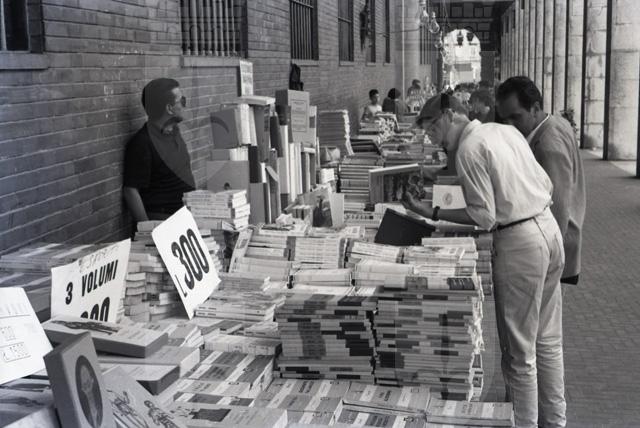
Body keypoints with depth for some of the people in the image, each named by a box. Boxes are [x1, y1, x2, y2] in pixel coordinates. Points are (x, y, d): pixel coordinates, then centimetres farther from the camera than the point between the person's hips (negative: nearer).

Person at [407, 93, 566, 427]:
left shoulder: (469, 149, -12)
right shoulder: (506, 130, 12)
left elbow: (485, 217, -16)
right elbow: (546, 184, 13)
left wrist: (432, 213, -11)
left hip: (519, 243, -9)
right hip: (549, 228, 9)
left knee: (519, 352, 2)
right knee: (548, 341, 19)